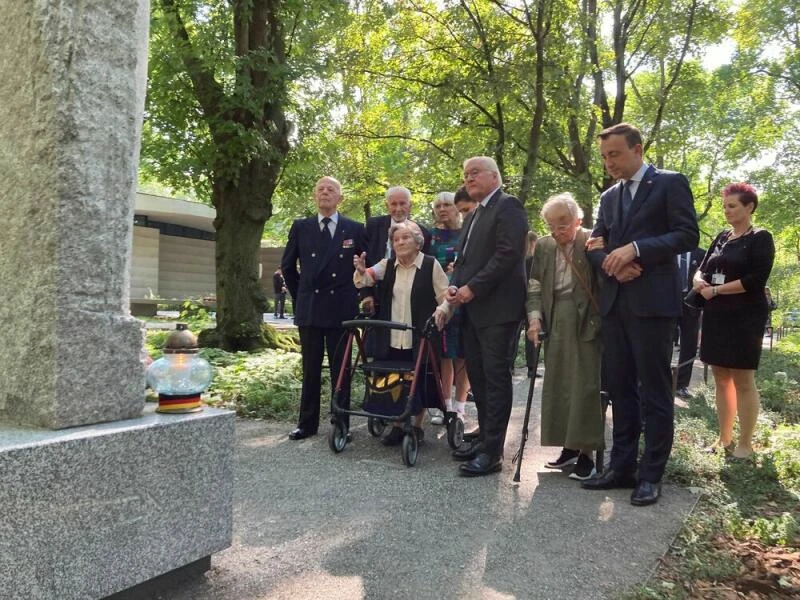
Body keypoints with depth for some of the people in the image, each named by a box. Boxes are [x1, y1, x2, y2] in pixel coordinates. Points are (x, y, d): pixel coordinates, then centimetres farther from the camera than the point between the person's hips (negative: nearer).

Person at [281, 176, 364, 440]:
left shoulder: (355, 229, 3)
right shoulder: (301, 227, 7)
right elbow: (287, 266, 15)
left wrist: (360, 297, 5)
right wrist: (299, 297, 11)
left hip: (342, 309, -1)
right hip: (309, 308, 2)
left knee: (341, 368, 5)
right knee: (310, 369, 8)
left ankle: (341, 423, 13)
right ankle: (307, 423, 16)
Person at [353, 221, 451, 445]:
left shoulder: (431, 265, -5)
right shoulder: (387, 265, 7)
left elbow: (445, 297, -2)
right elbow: (363, 280, -2)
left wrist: (441, 311, -22)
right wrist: (361, 271, -24)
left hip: (420, 337, -3)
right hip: (392, 338, 4)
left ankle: (417, 426, 22)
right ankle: (397, 426, 23)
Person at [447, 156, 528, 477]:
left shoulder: (508, 206, -6)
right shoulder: (474, 215, 22)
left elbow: (508, 254, -17)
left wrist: (472, 288, -17)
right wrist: (455, 286, 3)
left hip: (497, 308, -9)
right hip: (472, 309, 9)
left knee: (496, 378, -5)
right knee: (478, 376, 12)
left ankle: (492, 451, -1)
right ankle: (485, 437, 24)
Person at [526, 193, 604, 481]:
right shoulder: (543, 246, 11)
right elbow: (534, 286, 8)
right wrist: (534, 317, -3)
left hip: (586, 322, -5)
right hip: (555, 323, 5)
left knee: (586, 385, -3)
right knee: (558, 385, 9)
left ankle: (586, 453, 5)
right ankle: (569, 447, 22)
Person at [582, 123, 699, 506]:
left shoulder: (670, 183, 1)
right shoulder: (609, 196, 19)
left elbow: (688, 235, -8)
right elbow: (596, 244, 14)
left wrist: (635, 249, -18)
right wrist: (611, 263, -8)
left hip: (652, 301, -6)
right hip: (614, 302, 6)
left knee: (654, 390, -1)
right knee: (619, 387, 8)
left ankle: (651, 474, 8)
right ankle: (622, 466, 17)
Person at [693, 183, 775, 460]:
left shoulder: (761, 238, -4)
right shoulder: (722, 237, 14)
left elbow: (756, 280, -14)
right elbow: (702, 269, 14)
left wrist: (716, 290, -12)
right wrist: (700, 281, -9)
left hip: (745, 318, -6)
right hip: (716, 316, 6)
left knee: (743, 381, -1)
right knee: (721, 378, 9)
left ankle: (745, 443, 8)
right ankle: (724, 438, 18)